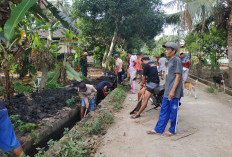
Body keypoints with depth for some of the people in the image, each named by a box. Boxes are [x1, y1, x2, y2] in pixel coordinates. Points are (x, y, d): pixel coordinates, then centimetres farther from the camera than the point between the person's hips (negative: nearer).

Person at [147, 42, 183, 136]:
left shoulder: (177, 60, -11)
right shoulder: (170, 61, 16)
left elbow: (178, 76, -16)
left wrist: (173, 90, -20)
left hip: (174, 92, -9)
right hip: (167, 92, 9)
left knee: (173, 111, 4)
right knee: (164, 111, 13)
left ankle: (172, 130, 20)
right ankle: (158, 129, 21)